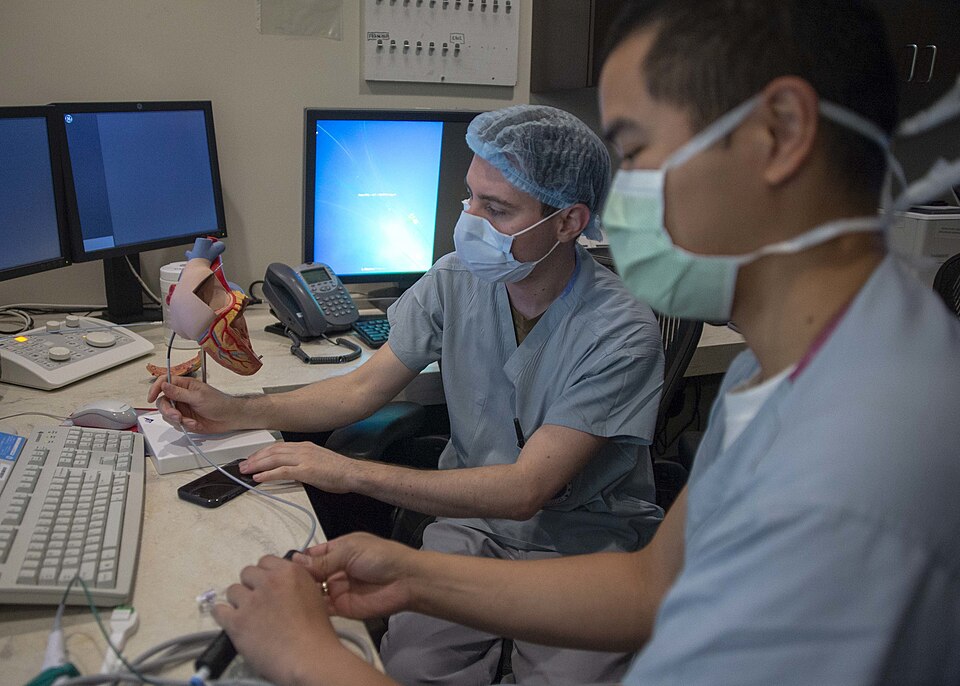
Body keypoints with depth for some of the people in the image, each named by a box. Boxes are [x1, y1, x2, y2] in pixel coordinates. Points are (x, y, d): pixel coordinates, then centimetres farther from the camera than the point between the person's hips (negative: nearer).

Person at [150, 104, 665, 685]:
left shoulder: (621, 332, -21)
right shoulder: (455, 281, -4)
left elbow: (524, 490, -24)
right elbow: (365, 389, 4)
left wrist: (350, 472, -27)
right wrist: (233, 412, -7)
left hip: (585, 545, -2)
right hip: (473, 517, 3)